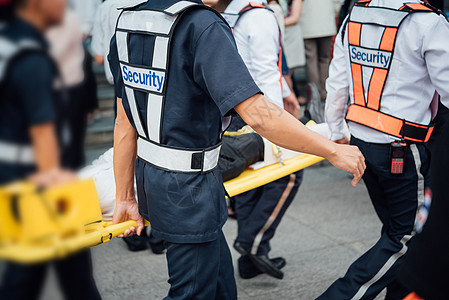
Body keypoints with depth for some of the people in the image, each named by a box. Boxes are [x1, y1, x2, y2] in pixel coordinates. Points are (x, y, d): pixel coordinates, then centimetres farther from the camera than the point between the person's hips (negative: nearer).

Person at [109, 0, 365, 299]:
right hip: (188, 188, -8)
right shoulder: (203, 27, -21)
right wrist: (333, 151, -18)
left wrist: (125, 198, 14)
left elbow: (125, 122, 8)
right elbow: (258, 115, -29)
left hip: (149, 174, 8)